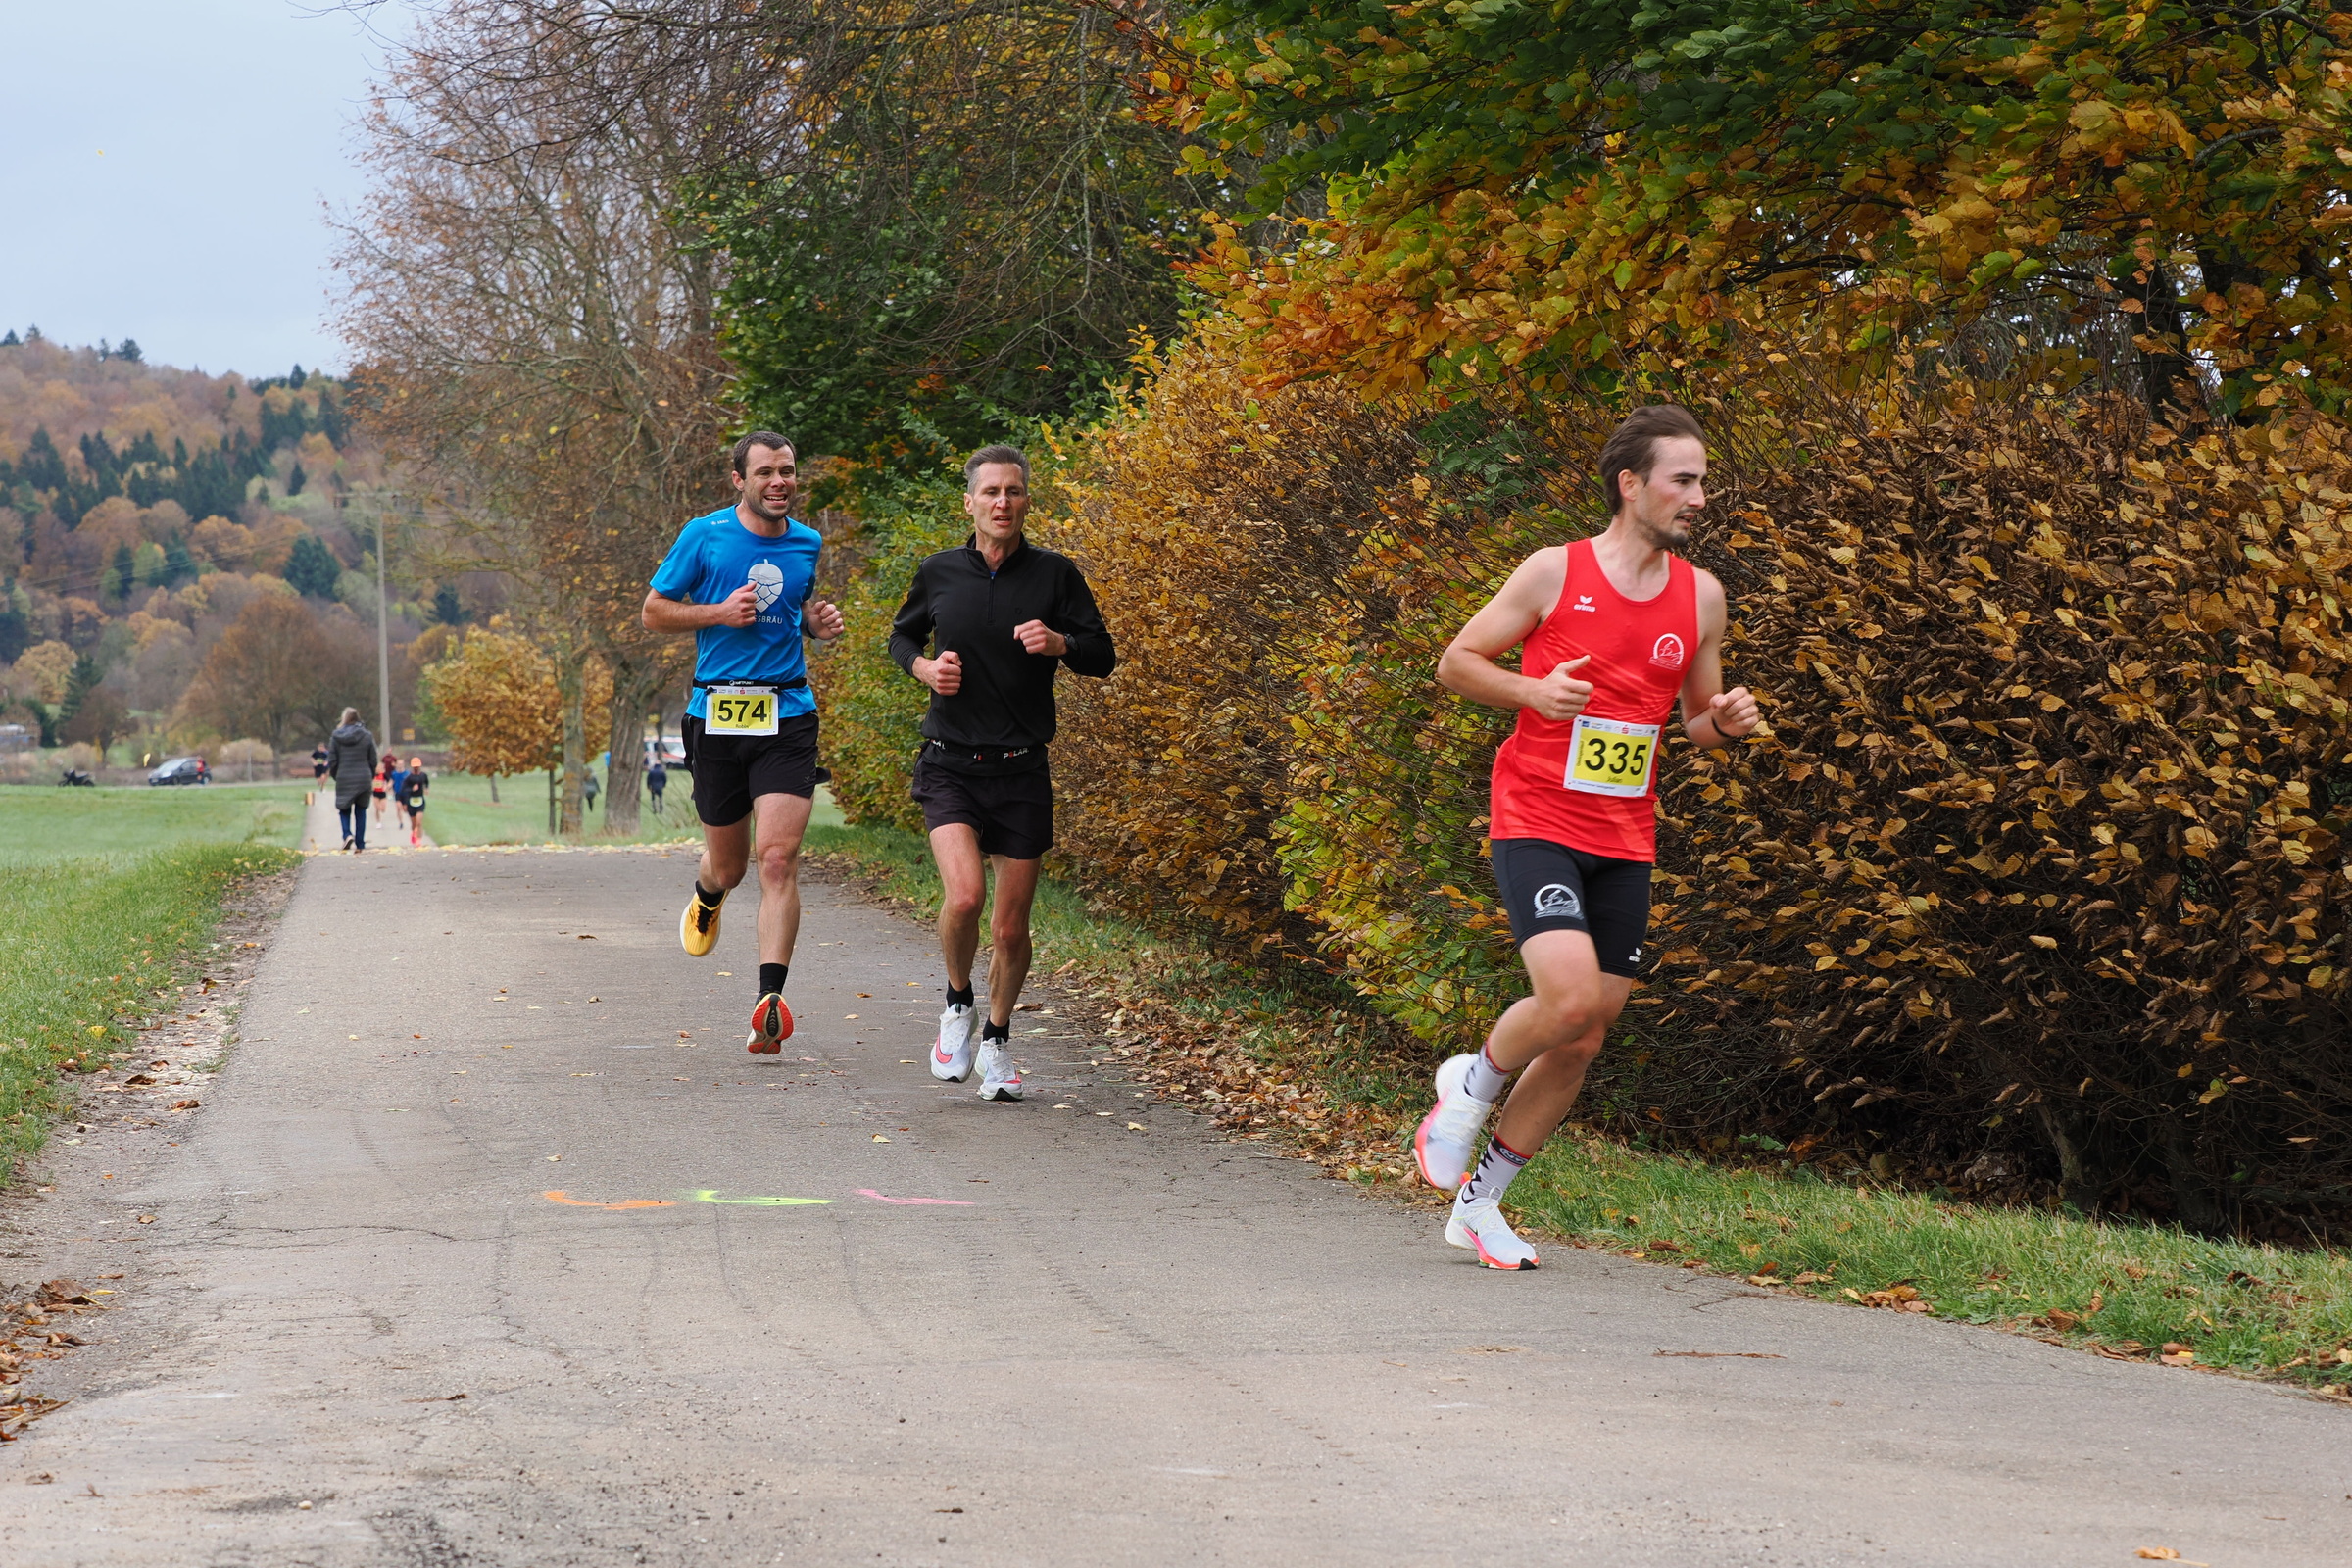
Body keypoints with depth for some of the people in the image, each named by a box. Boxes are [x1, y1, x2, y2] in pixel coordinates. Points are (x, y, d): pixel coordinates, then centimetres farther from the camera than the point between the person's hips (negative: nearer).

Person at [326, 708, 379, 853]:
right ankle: (360, 844, 8)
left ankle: (347, 834, -11)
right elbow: (373, 760, 3)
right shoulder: (367, 736, -1)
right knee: (360, 811, 9)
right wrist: (371, 778, 16)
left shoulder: (336, 737, -3)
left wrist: (336, 777, 14)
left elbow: (332, 761, -1)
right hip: (363, 779, 1)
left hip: (344, 779, -1)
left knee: (344, 809, 14)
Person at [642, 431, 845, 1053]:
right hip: (717, 715, -1)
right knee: (728, 865, 10)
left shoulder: (806, 543, 10)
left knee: (779, 858, -15)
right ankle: (707, 896, 49)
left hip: (788, 717, 1)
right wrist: (719, 613, -12)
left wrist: (819, 622, 6)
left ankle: (770, 1001, -20)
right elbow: (654, 611, 4)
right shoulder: (705, 536, -1)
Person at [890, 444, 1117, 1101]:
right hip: (950, 767, -1)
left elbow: (1103, 656, 3)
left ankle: (998, 1040, 30)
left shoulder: (1055, 574, 0)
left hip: (1022, 773, 1)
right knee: (964, 895, -23)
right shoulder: (938, 573, 3)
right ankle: (957, 1004, 6)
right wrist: (925, 667, -2)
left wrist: (1059, 642, -18)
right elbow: (902, 636, 20)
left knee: (1011, 928, 5)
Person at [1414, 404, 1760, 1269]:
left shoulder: (1702, 596, 8)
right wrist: (1532, 691, -17)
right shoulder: (1554, 573, -6)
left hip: (1625, 842, 5)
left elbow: (1697, 718, 19)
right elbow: (1457, 662, 1)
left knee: (1582, 1043, 6)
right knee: (1571, 996, -25)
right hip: (1536, 822, -5)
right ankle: (1473, 1082, 6)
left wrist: (1725, 721, -4)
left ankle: (1479, 1200, 22)